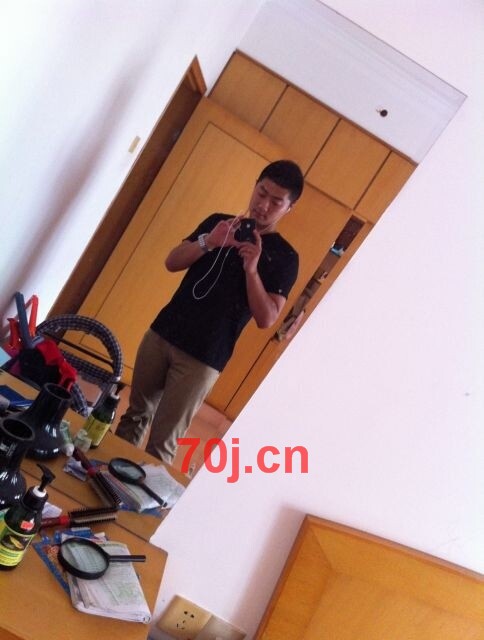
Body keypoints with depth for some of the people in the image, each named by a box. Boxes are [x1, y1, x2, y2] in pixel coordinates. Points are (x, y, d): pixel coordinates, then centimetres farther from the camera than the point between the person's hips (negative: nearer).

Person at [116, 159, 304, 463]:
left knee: (163, 442, 2)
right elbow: (172, 262, 3)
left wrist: (251, 269, -22)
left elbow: (266, 319, -11)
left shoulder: (284, 257, -4)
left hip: (203, 359, -4)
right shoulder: (219, 221, 7)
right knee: (136, 414, 18)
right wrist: (208, 242, -14)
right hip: (162, 334, 4)